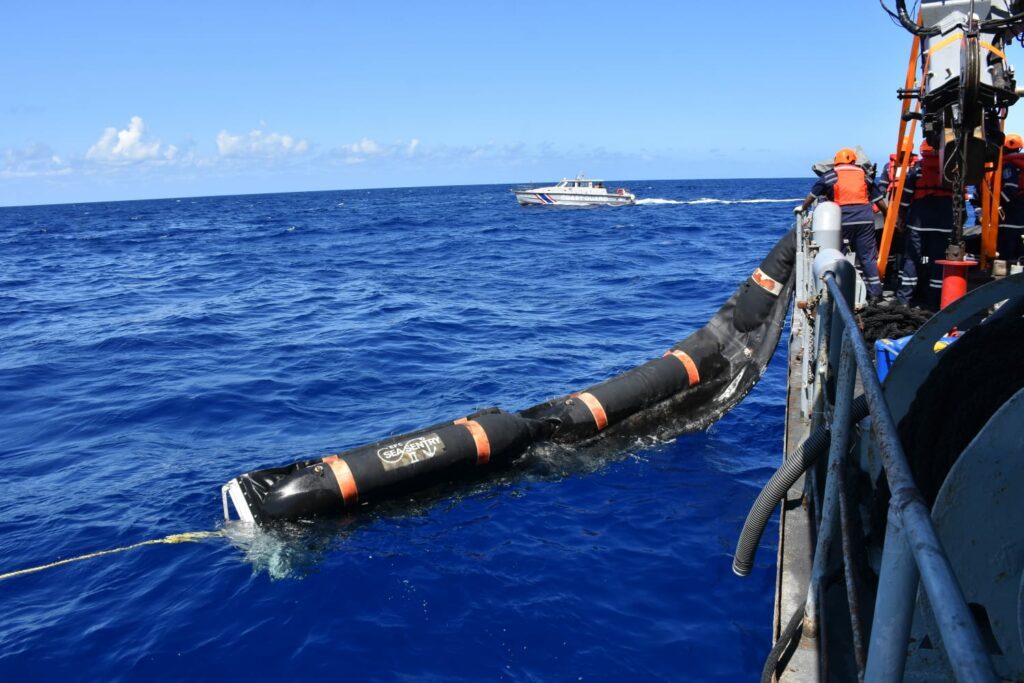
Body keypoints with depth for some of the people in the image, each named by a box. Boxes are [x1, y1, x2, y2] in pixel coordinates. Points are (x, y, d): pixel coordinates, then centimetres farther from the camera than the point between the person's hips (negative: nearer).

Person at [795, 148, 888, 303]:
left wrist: (802, 208, 31)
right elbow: (879, 198, 18)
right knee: (868, 257, 5)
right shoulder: (863, 174, 16)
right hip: (865, 219, 2)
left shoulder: (830, 175, 8)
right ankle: (874, 293, 3)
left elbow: (813, 193, 14)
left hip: (843, 220, -2)